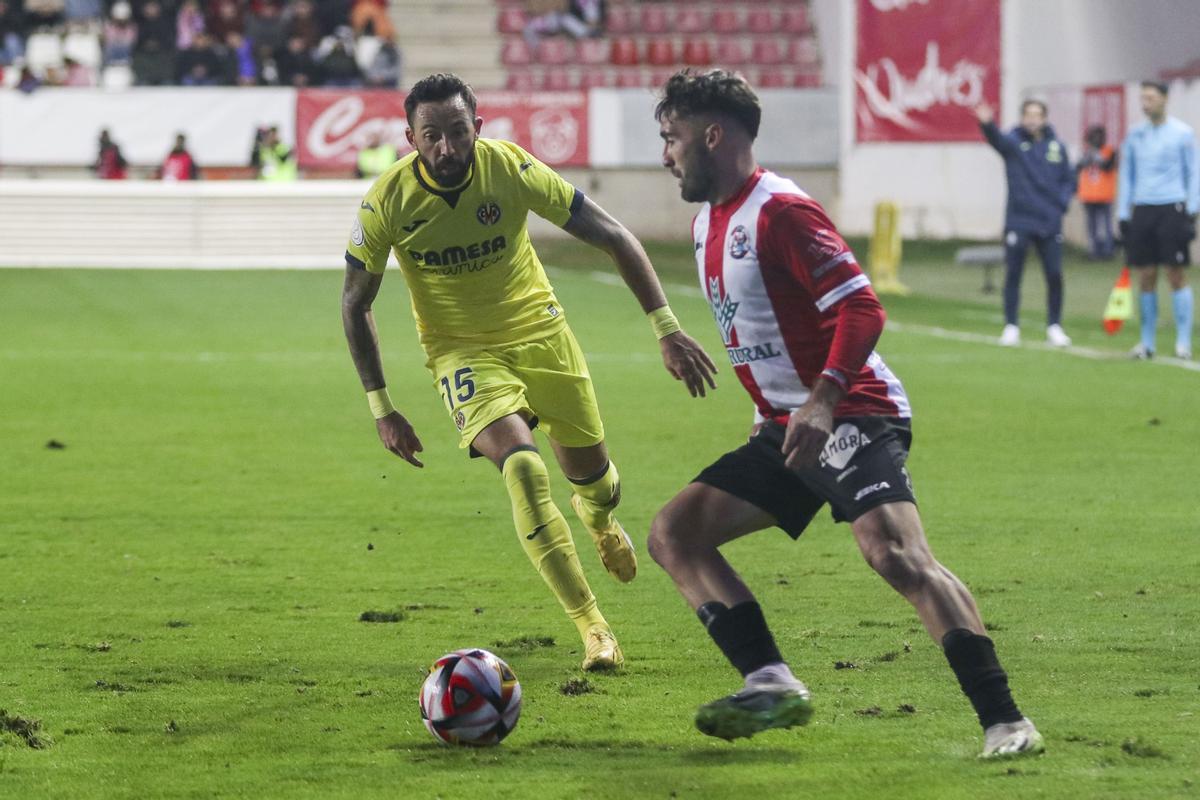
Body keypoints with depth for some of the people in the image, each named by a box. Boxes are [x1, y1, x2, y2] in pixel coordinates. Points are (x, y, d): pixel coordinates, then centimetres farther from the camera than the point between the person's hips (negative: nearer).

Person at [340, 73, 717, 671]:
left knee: (594, 480, 10)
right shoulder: (388, 201, -19)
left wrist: (666, 328, -20)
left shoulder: (510, 169, -20)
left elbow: (613, 237, -13)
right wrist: (381, 409, -7)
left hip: (540, 333, 2)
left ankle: (598, 518, 52)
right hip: (463, 352, -2)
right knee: (524, 470, -25)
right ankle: (591, 626, -18)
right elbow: (355, 303, -4)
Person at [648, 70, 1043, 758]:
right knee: (674, 533, 3)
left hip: (853, 417, -10)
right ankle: (772, 686, -6)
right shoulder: (709, 221, 15)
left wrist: (822, 402, -32)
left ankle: (1005, 721, -30)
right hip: (786, 431, 10)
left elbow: (862, 309, -22)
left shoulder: (779, 211, -14)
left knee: (897, 553, -28)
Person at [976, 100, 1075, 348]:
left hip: (1050, 224, 2)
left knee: (1054, 276, 2)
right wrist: (987, 123, -48)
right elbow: (997, 139, -26)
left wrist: (1062, 201, -6)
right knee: (1013, 274, 1)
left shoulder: (1056, 146, 6)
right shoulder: (1013, 141, -3)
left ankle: (1054, 326, 14)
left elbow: (1069, 180, 14)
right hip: (1018, 222, -2)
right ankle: (1011, 326, 9)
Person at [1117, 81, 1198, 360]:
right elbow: (1126, 176, 16)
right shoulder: (1135, 136, 11)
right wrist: (1123, 215, 11)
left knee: (1177, 275, -5)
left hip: (1172, 208, -4)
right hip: (1143, 209, 4)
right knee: (1145, 277, 3)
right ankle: (1147, 342, 9)